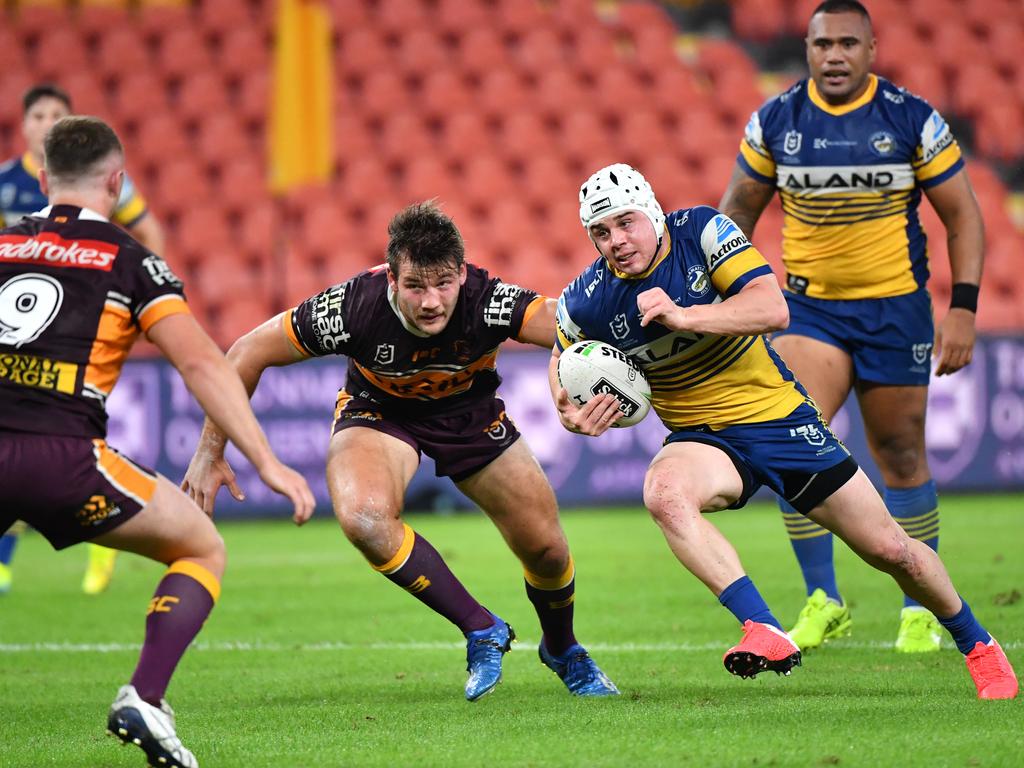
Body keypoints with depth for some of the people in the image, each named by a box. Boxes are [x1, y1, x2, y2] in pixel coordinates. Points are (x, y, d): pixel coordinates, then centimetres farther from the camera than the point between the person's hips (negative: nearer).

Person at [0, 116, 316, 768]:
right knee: (203, 551, 17)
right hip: (62, 454, -3)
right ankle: (143, 699, -2)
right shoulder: (129, 261, 7)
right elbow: (201, 362, -3)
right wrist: (266, 463, -4)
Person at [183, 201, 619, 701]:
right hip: (379, 411, -1)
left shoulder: (487, 301, -34)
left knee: (547, 552, 2)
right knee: (364, 516, -33)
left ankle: (563, 651, 39)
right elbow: (247, 354, -21)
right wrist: (210, 452, -17)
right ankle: (481, 630, -12)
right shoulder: (353, 308, -34)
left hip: (470, 410, 1)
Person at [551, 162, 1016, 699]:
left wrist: (683, 316, -36)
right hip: (701, 438, 1)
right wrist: (570, 411, -12)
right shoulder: (585, 303, -10)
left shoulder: (702, 231, -15)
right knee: (663, 493, -37)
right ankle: (765, 633, -41)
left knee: (890, 550, 2)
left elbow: (774, 308, -25)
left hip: (777, 415, 0)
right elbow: (563, 359, 10)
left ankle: (978, 645, 28)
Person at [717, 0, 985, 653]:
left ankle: (921, 609, 20)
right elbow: (738, 210, 12)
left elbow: (963, 215, 0)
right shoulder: (775, 122, -1)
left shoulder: (914, 120, -5)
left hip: (895, 307, -1)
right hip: (808, 307, 1)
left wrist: (963, 308, -9)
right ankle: (823, 601, -5)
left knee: (902, 459, 5)